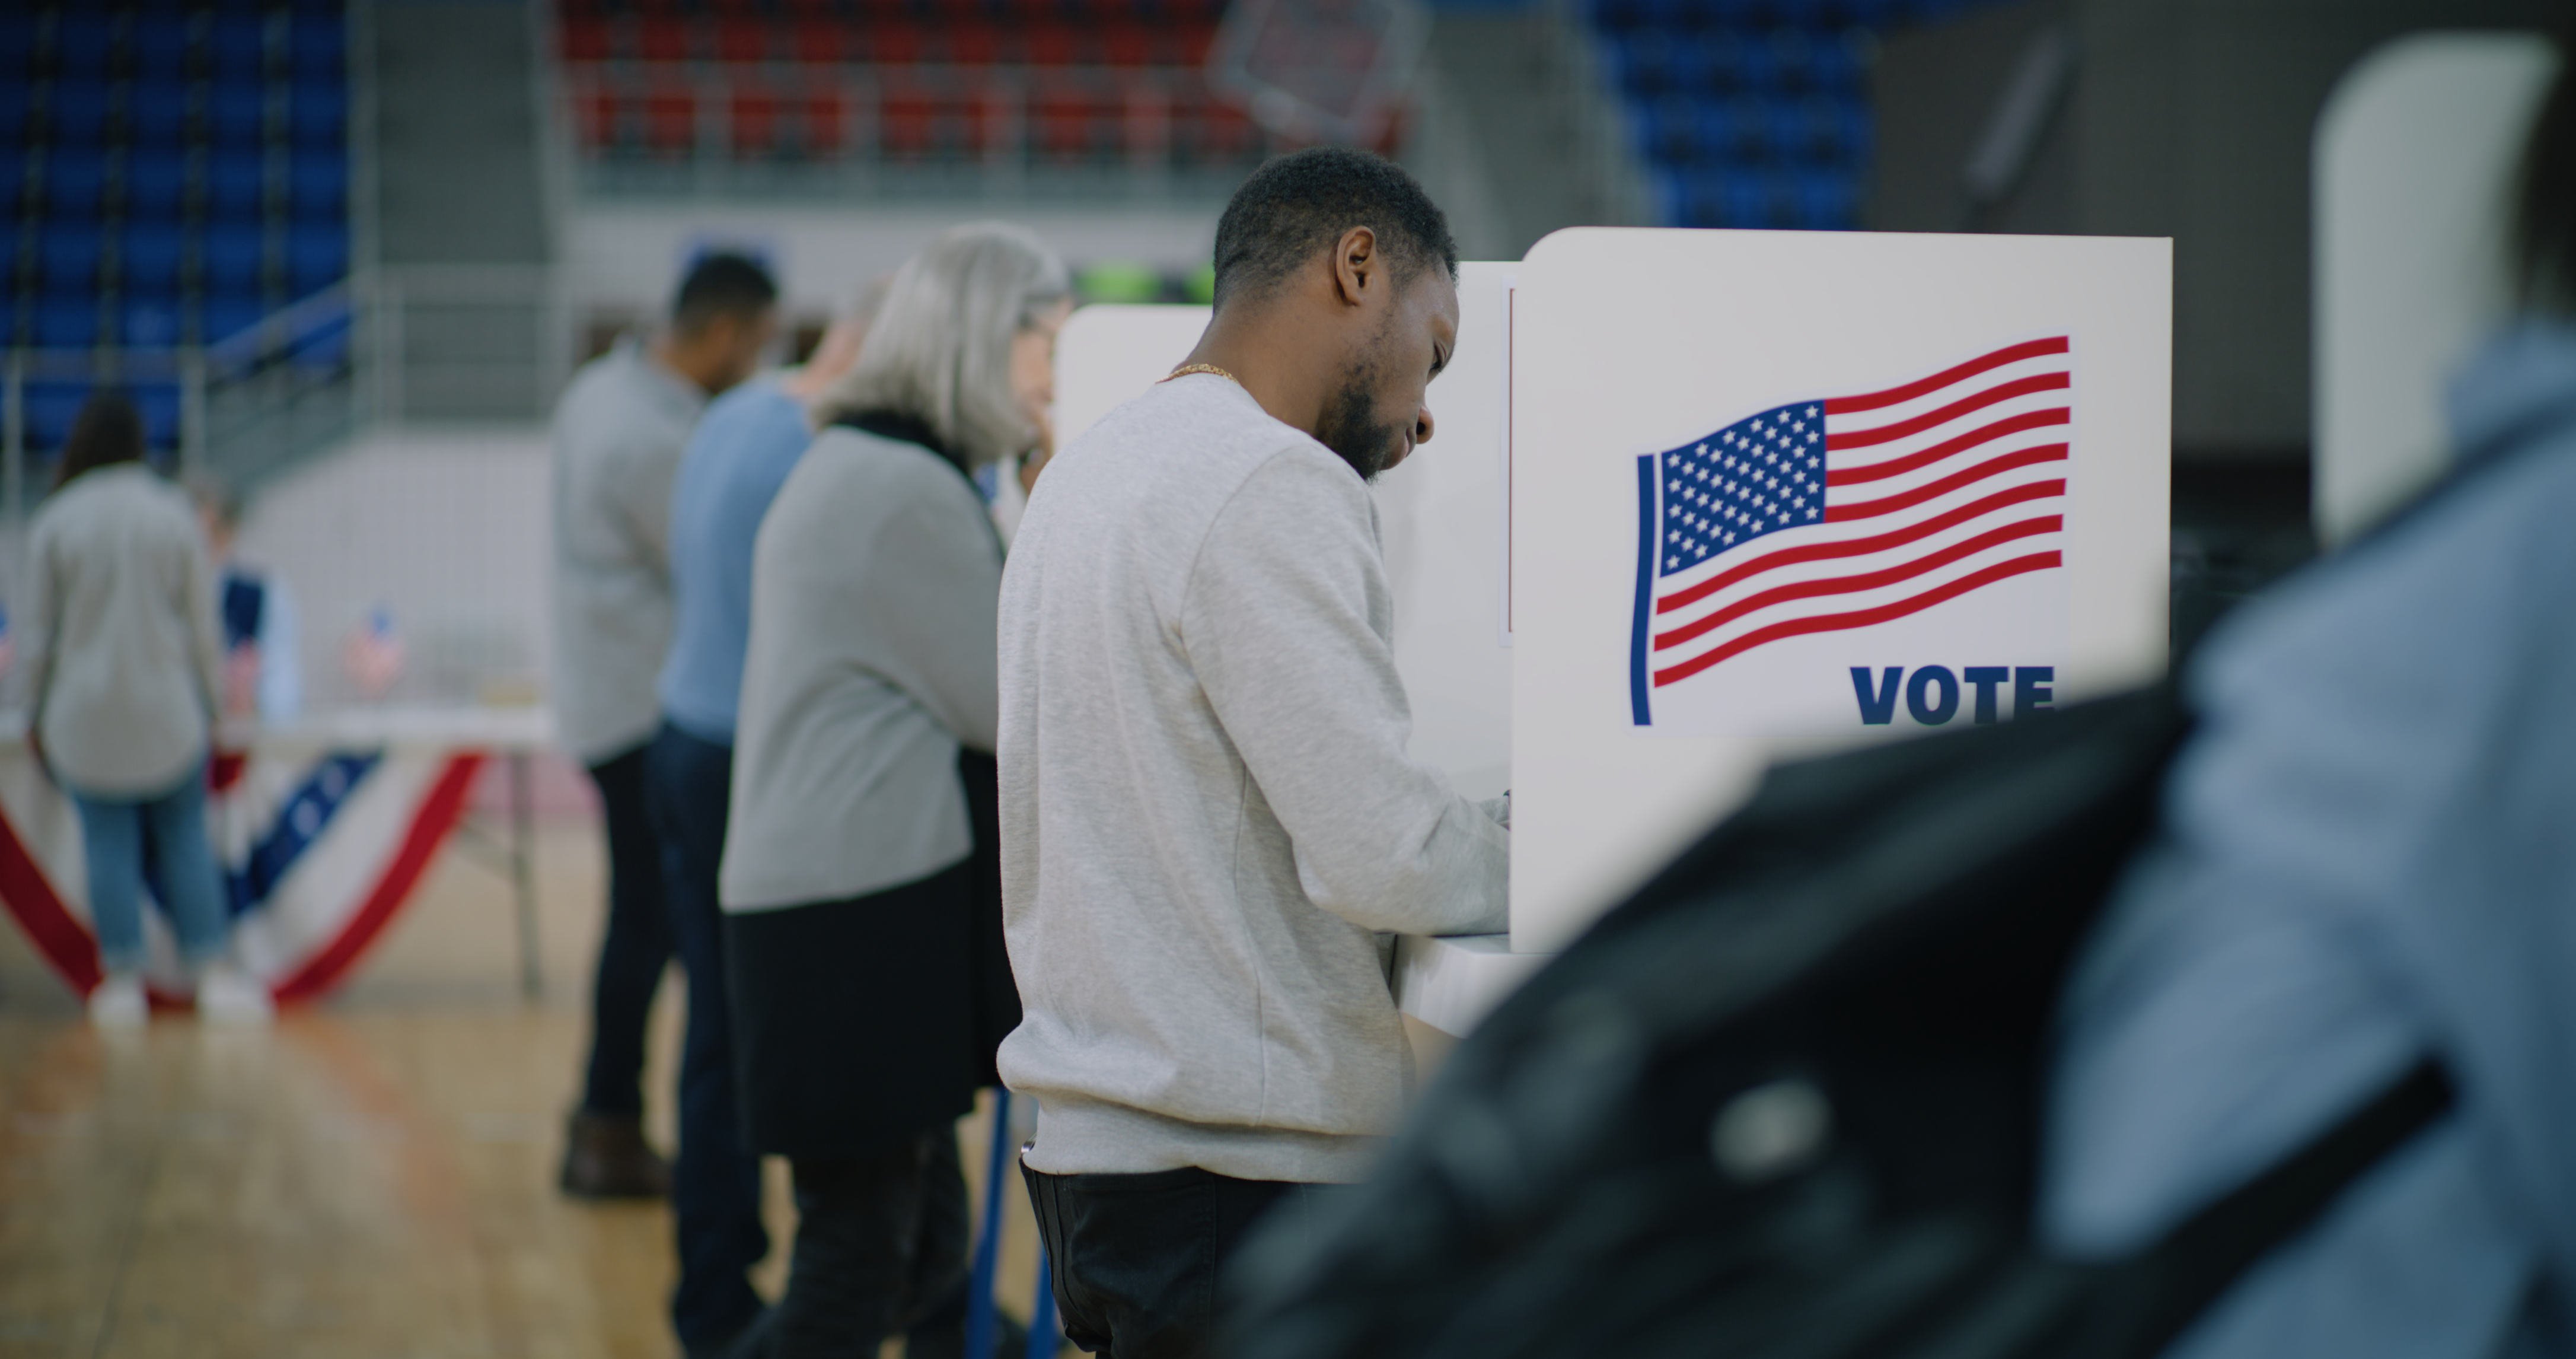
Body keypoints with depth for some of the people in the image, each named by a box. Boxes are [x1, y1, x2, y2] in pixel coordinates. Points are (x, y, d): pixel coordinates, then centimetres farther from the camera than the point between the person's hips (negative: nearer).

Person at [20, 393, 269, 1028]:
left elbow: (40, 633, -1)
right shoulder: (174, 514, -3)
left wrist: (36, 714, 10)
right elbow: (201, 624, 1)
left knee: (109, 845, 4)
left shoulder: (54, 523, -5)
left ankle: (123, 980, 4)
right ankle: (213, 974, 5)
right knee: (185, 840, 8)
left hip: (85, 714, -1)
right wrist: (210, 704, 11)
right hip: (168, 712, 1)